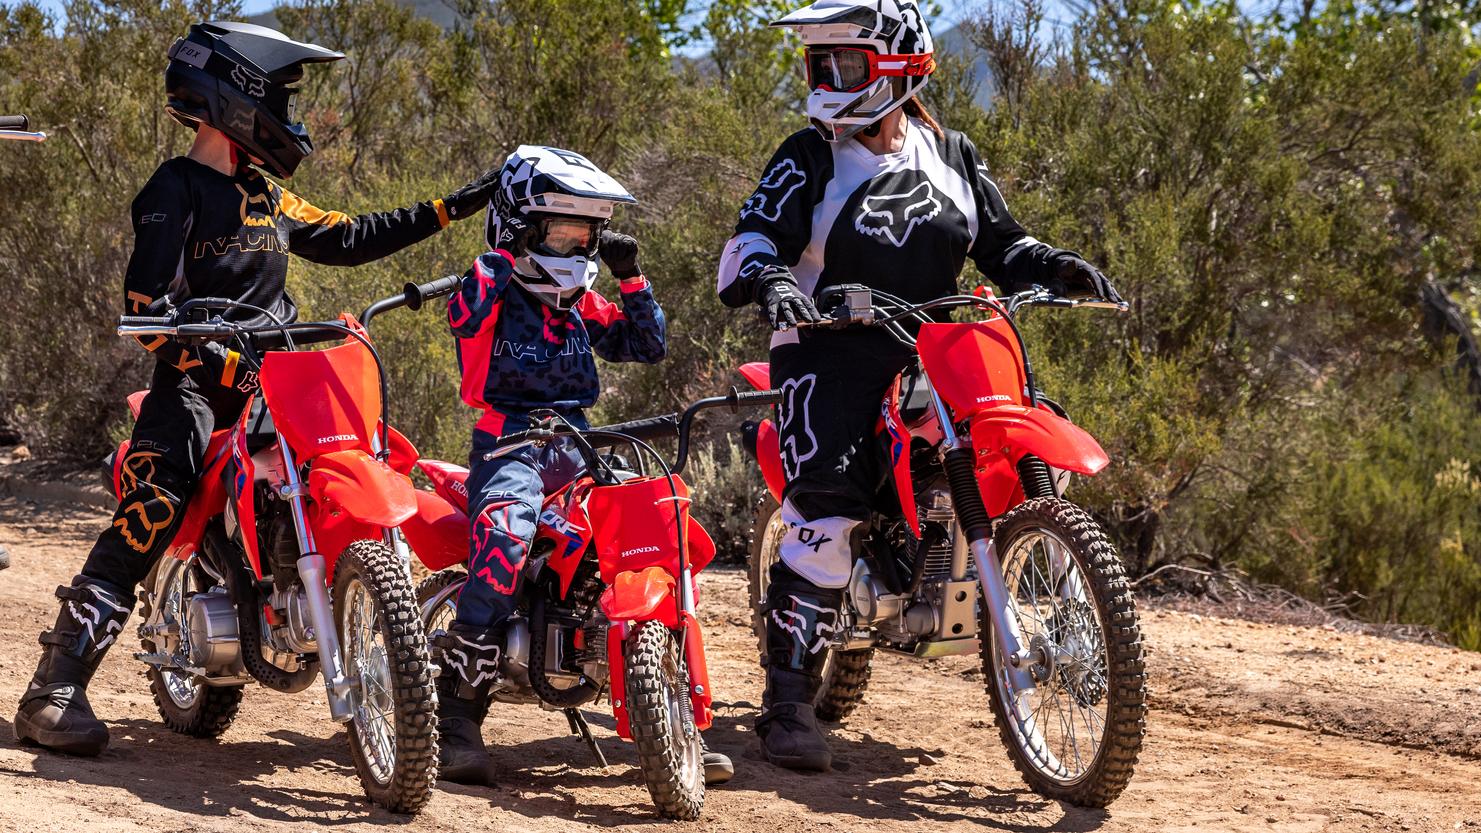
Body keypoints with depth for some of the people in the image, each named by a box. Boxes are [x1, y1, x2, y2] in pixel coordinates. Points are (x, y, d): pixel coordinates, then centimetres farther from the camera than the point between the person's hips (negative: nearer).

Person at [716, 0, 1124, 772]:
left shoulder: (953, 157, 14)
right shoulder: (809, 159, 2)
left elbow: (1000, 244, 19)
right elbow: (751, 239, -9)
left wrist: (1056, 267, -1)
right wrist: (768, 277, -32)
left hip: (932, 354, 5)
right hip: (830, 351, -5)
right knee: (827, 515, -19)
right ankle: (788, 702, -16)